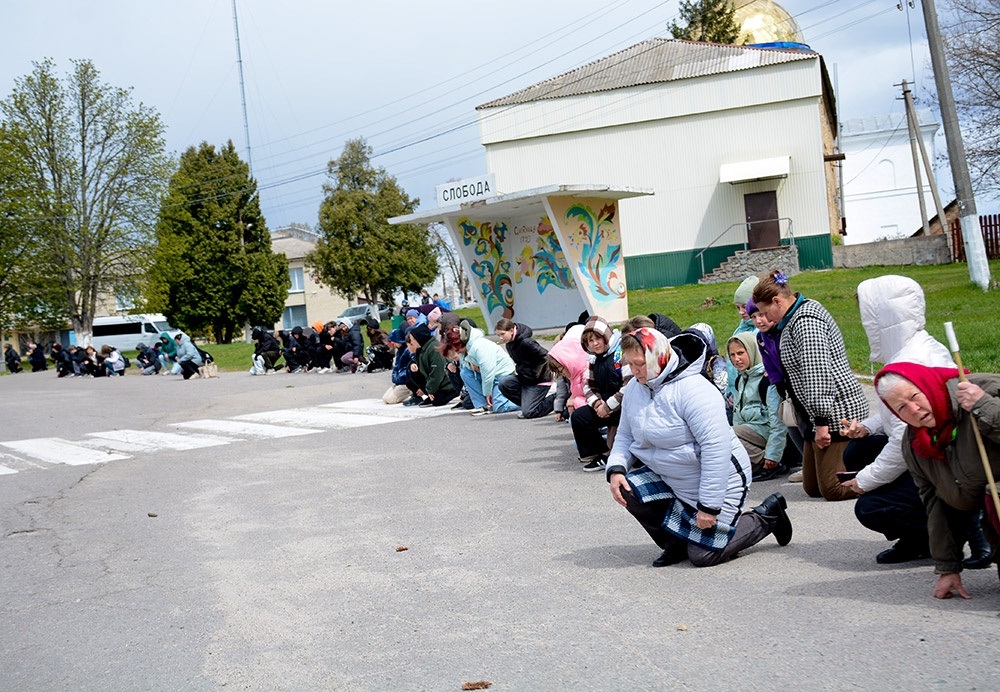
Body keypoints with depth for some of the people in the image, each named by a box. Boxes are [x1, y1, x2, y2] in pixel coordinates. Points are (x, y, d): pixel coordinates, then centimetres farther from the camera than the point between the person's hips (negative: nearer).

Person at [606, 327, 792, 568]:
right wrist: (616, 469, -13)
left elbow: (717, 448, -30)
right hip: (670, 479, 7)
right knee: (629, 491, -15)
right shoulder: (634, 388, -2)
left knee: (703, 555, -7)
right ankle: (676, 543, 8)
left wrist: (709, 506, -28)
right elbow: (625, 436, 8)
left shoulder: (693, 390, -28)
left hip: (718, 481, -7)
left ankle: (767, 516, 15)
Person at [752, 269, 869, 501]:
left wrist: (821, 421, -25)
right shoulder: (794, 319, 17)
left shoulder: (806, 321, -18)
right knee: (812, 488, 11)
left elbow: (818, 374, -25)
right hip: (818, 416, 11)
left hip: (837, 413, -11)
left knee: (834, 489, -9)